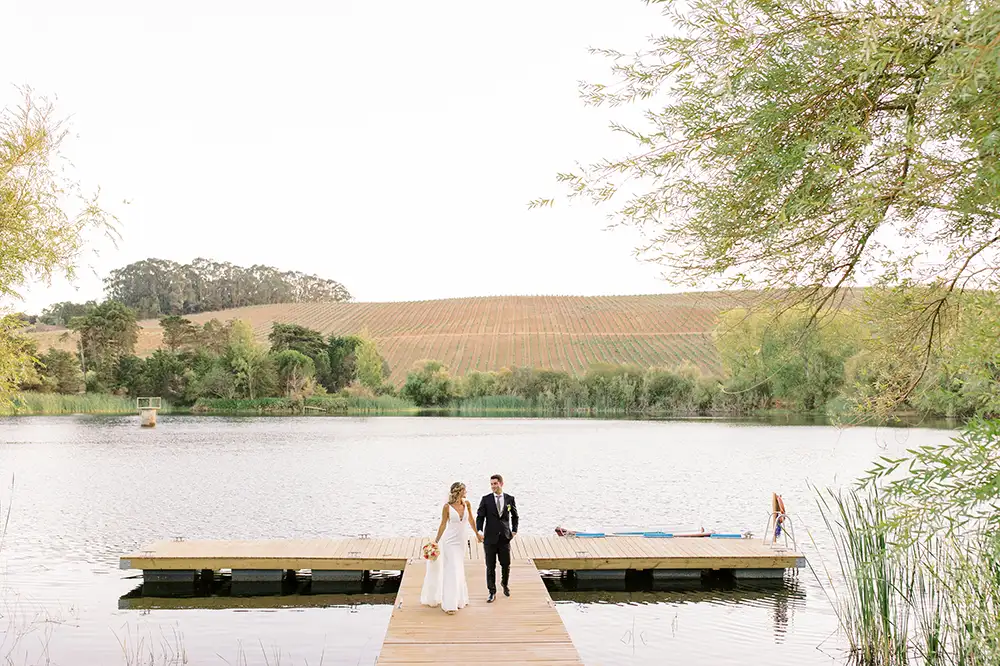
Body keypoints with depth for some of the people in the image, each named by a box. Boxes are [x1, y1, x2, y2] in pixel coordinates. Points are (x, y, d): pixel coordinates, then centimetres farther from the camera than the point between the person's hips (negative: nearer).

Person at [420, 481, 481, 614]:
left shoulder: (467, 504, -1)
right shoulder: (447, 507, -12)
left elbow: (470, 520, 13)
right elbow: (443, 525, -5)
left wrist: (477, 534, 23)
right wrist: (436, 541, -3)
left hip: (462, 540, 5)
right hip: (451, 541, -5)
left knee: (459, 569, 15)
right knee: (452, 570, -5)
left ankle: (459, 598, 28)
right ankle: (449, 604, 1)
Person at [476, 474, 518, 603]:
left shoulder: (510, 499, 2)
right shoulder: (486, 499, -2)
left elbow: (514, 516, 15)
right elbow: (480, 517, -5)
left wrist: (514, 530, 5)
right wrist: (479, 531, -19)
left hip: (505, 537, 1)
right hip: (490, 538, -1)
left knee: (506, 564, 10)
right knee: (490, 567, 4)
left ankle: (505, 584, 38)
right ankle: (492, 592, 15)